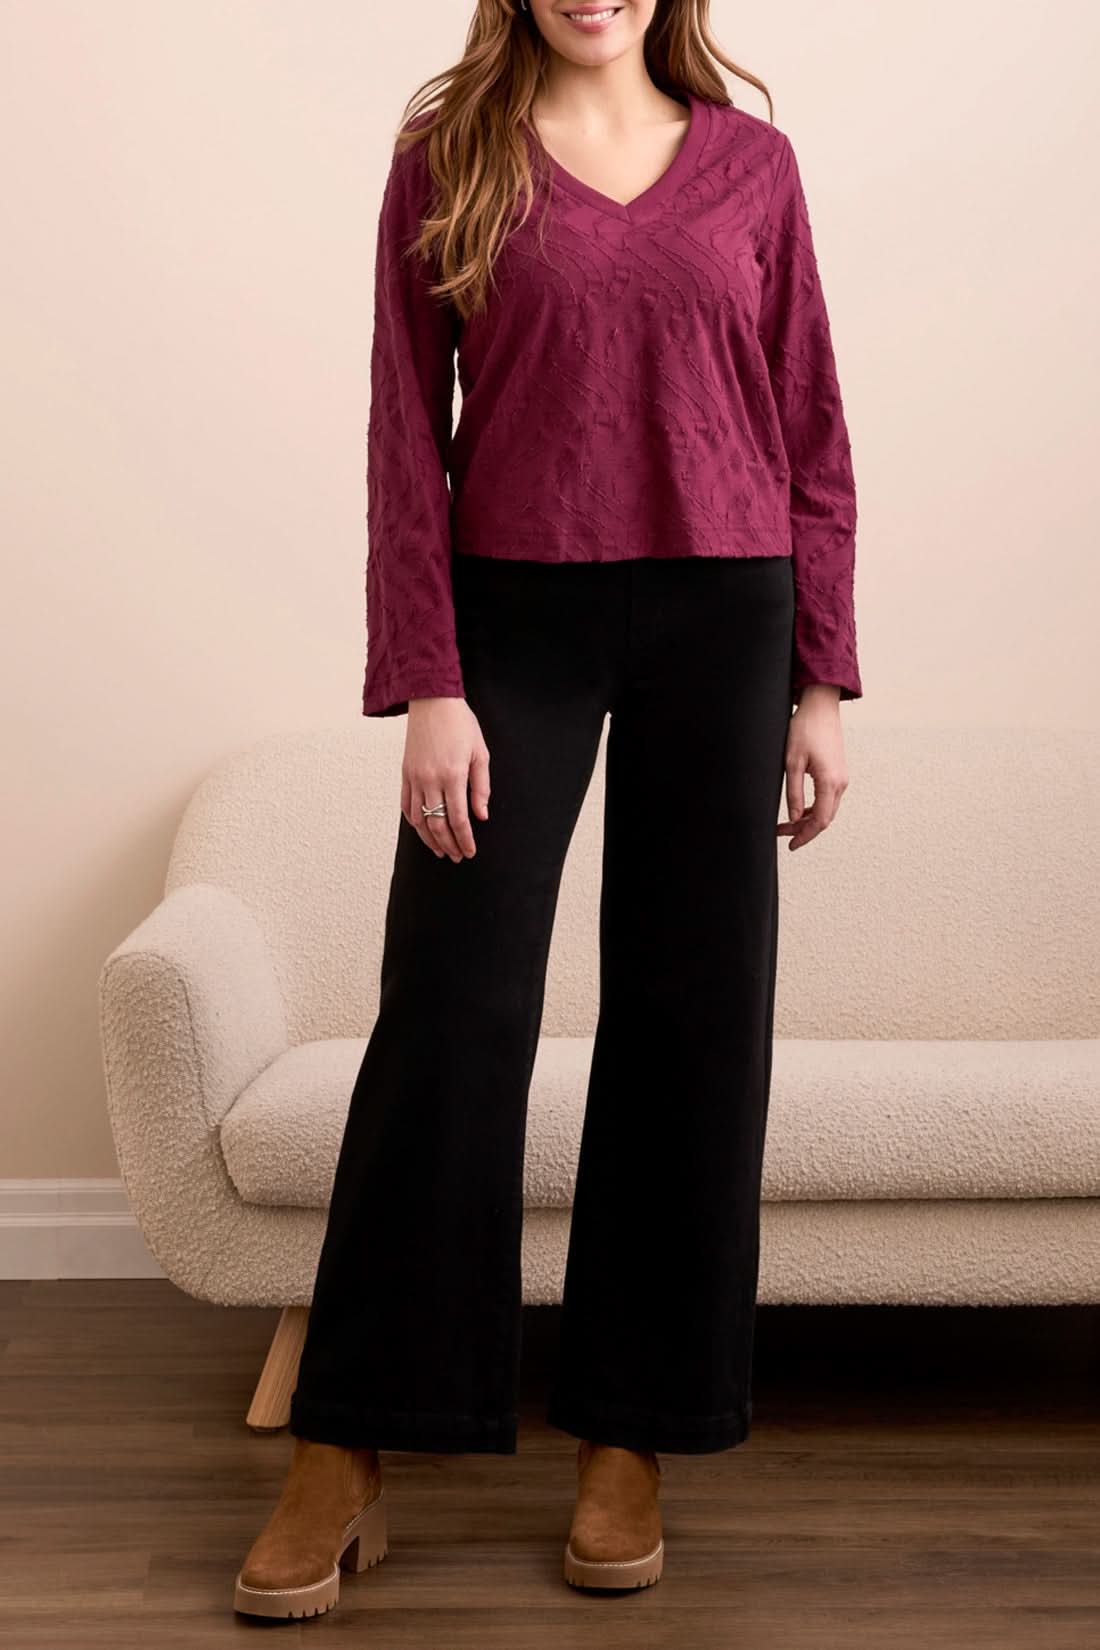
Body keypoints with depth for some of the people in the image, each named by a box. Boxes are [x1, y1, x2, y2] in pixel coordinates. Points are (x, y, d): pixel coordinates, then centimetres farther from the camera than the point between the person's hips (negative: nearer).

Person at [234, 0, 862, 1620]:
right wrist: (426, 686, -9)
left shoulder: (752, 165, 8)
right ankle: (346, 1457, 7)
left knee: (691, 1015, 4)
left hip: (721, 620, 2)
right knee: (448, 1009, -3)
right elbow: (407, 435, 0)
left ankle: (629, 1436, 17)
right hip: (514, 611, -1)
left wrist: (823, 684, 3)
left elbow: (812, 437, 8)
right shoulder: (447, 157, 4)